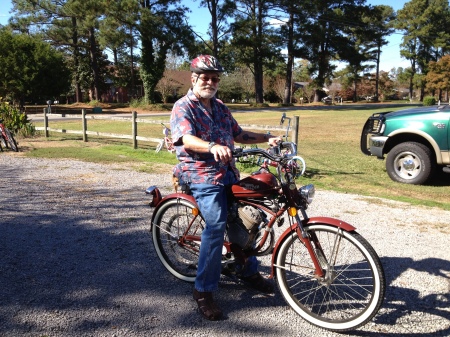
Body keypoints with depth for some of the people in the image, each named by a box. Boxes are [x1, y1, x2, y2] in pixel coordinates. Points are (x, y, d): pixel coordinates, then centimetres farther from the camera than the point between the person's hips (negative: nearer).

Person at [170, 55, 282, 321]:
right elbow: (186, 139, -25)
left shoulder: (220, 107, 16)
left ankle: (249, 271, 34)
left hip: (228, 172, 8)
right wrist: (212, 147, -44)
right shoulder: (183, 107, -7)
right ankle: (204, 291, -8)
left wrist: (267, 138, 11)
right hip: (202, 175, -8)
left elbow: (238, 134, 22)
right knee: (216, 225, -21)